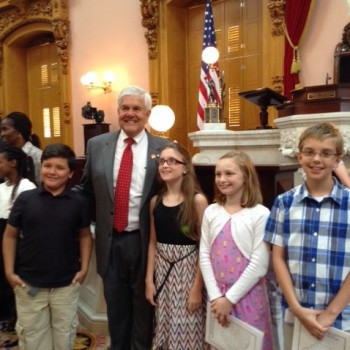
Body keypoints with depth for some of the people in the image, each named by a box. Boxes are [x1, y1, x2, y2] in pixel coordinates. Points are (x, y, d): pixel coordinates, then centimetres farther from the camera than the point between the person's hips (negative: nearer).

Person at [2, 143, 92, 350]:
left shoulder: (79, 202, -6)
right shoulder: (25, 199, -7)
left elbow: (85, 236, 6)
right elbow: (10, 235, 2)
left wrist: (84, 268, -1)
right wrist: (9, 271, -3)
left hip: (67, 285, 0)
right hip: (28, 284, 0)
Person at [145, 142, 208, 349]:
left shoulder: (197, 200, -11)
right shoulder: (156, 201, 4)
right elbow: (153, 243, 9)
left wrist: (198, 287, -13)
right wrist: (149, 280, 6)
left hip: (188, 270, -4)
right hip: (162, 271, 5)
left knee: (186, 332, 6)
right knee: (165, 330, 15)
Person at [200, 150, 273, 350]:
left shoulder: (260, 214, -11)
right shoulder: (211, 212, 2)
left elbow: (259, 264, -13)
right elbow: (204, 256, 1)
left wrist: (230, 298, -12)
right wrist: (215, 296, -6)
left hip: (248, 295, -4)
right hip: (218, 297, 4)